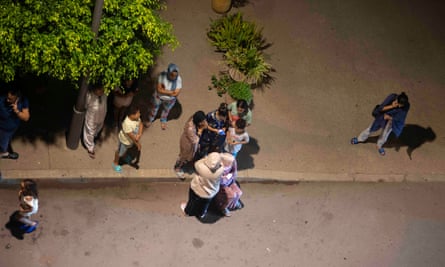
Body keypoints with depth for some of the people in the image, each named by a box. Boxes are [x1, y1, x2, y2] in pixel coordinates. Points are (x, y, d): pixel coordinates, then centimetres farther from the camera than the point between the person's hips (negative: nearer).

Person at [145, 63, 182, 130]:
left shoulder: (179, 79, -32)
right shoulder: (162, 75, -33)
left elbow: (176, 93, -29)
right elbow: (159, 89, -29)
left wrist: (164, 90, -25)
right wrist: (171, 92, -30)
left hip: (170, 100, 1)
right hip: (158, 97, -1)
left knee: (166, 110, 30)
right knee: (155, 108, 28)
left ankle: (163, 121, 62)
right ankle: (150, 120, 58)